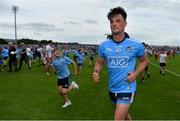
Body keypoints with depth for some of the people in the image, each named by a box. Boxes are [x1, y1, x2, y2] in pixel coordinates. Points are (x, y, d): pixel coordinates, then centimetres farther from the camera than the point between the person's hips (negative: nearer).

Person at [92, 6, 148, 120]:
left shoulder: (136, 45, -13)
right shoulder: (104, 45, -7)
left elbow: (144, 60, 5)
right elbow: (99, 62, 8)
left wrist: (136, 74, -12)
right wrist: (96, 72, -14)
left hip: (127, 89, -4)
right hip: (112, 88, 4)